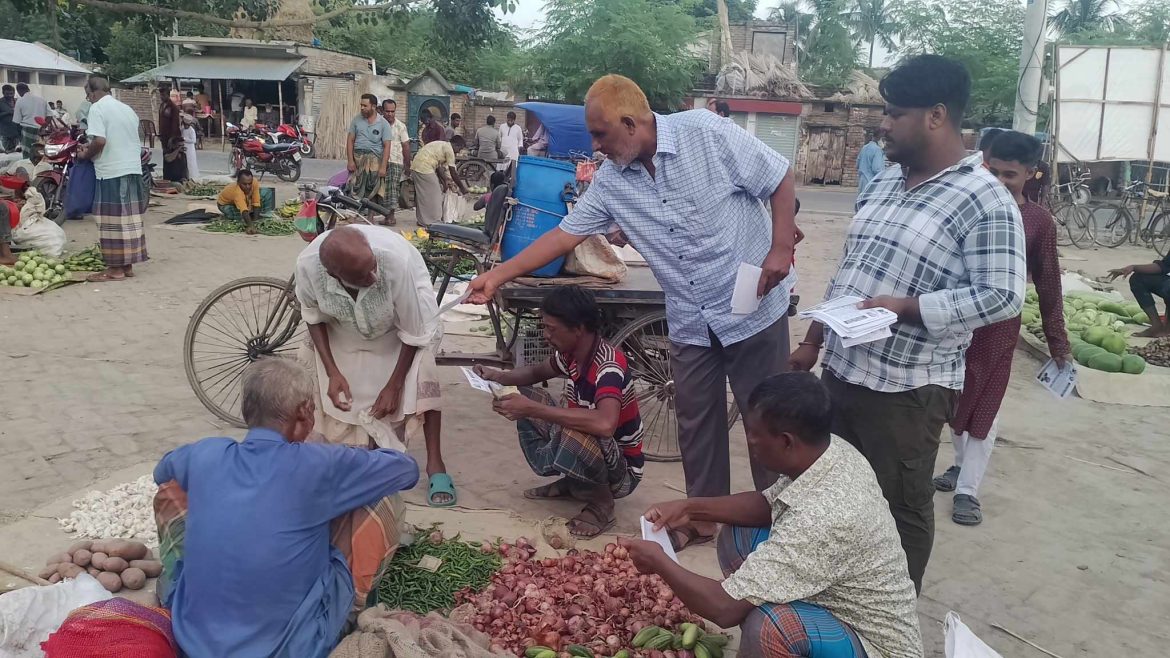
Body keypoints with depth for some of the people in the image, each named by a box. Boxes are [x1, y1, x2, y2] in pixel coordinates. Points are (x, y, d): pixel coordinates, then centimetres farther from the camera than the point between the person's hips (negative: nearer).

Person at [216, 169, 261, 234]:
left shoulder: (254, 182, -32)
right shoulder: (237, 191, -46)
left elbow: (256, 203, -27)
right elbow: (244, 211, -59)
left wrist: (254, 221, -35)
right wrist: (250, 226, -73)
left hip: (244, 200, 5)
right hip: (225, 203, -5)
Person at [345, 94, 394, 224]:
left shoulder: (383, 124, 1)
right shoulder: (357, 120, 8)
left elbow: (387, 146, -3)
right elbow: (350, 140, 9)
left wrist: (383, 167, -12)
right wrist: (350, 160, -1)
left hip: (375, 160, -2)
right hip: (357, 158, 2)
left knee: (373, 193, -2)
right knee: (353, 190, -4)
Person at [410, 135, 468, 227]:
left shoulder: (441, 145, 21)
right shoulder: (449, 149, -6)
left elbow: (438, 167, 23)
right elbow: (453, 173, -6)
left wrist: (445, 181, 23)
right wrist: (462, 187, 2)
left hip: (416, 166, 10)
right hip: (424, 168, -10)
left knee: (422, 195, 17)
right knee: (433, 195, -1)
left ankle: (422, 220, 23)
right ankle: (433, 221, 4)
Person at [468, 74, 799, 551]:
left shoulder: (707, 134, -14)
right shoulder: (611, 180, 0)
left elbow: (781, 181, -8)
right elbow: (565, 233, 4)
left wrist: (780, 250, -17)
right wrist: (498, 275, 1)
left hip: (755, 308, -5)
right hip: (690, 323, 5)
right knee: (696, 423, 14)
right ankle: (703, 517, 32)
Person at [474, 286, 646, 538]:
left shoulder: (609, 365, -29)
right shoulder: (571, 353, -4)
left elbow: (605, 424, -48)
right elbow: (538, 372, 18)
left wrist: (532, 410, -41)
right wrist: (500, 377, -4)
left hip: (622, 471, -8)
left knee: (572, 437, -39)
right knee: (526, 396, 4)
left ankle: (601, 503, -9)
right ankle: (570, 482, 11)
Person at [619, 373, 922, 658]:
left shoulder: (822, 519, -36)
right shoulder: (834, 450, -11)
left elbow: (725, 608, -31)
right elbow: (770, 504, 9)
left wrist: (659, 562, -16)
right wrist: (691, 508, -2)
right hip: (845, 601, 9)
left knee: (767, 625, -35)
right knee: (737, 539, 8)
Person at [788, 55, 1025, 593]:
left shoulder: (985, 200, -14)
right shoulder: (881, 183, 10)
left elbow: (1002, 297, -20)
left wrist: (902, 306, -23)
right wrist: (813, 343, 15)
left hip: (905, 388, -8)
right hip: (841, 370, 8)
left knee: (901, 507, 9)